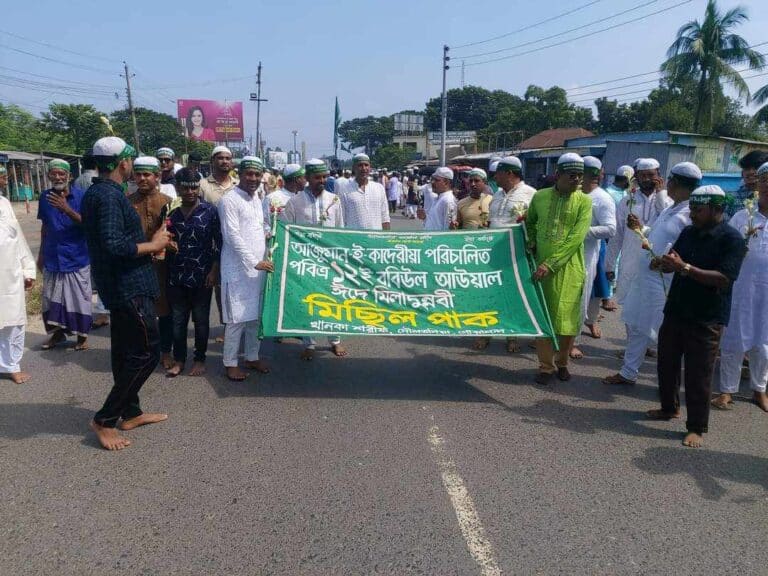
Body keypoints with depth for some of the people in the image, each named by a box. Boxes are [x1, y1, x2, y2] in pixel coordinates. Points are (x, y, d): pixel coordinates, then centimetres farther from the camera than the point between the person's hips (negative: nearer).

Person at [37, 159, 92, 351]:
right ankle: (58, 332, 28)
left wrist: (66, 209, -30)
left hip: (76, 258, -4)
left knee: (79, 298, 4)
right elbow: (45, 227, 13)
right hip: (52, 258, 4)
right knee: (51, 298, 11)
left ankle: (82, 335, 18)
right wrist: (41, 253, 16)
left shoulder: (81, 196, -9)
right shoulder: (45, 197, 4)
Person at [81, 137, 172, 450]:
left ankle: (130, 413, 29)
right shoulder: (110, 195, -20)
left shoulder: (94, 193, 12)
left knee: (126, 351, 17)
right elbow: (114, 245, -29)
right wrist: (153, 245, -15)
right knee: (147, 352, -2)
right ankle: (105, 419, 6)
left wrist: (150, 244, 10)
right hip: (129, 287, -10)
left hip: (120, 286, 10)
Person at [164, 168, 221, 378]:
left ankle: (200, 359, 22)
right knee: (178, 320, 9)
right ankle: (178, 359, 21)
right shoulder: (172, 214, 7)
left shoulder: (210, 211, -4)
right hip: (177, 277, 3)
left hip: (202, 276, -3)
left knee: (201, 320, 8)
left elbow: (219, 242, -5)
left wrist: (214, 271, -9)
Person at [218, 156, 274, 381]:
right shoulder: (229, 200, -10)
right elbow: (232, 236, -16)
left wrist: (263, 259, 10)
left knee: (256, 315, 12)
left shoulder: (256, 199, 14)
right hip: (238, 269, -7)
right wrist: (254, 262, -19)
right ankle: (230, 363, 10)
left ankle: (252, 357, 25)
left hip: (258, 267, 7)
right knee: (237, 318, -3)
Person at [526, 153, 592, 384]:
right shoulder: (540, 196, 4)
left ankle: (562, 362, 26)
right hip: (541, 266, 2)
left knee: (568, 319, 4)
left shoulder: (584, 201, -3)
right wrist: (531, 245, 4)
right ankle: (546, 365, 19)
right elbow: (529, 223, 22)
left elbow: (576, 238, -12)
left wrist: (550, 264, -19)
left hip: (568, 268, -1)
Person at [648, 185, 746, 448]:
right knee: (666, 364, 16)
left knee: (698, 375, 0)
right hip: (675, 311, 6)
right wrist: (668, 263, -13)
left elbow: (724, 278, -21)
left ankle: (697, 428, 13)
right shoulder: (688, 232, 8)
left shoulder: (732, 239, -11)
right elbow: (671, 265, 12)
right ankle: (669, 408, 36)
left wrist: (684, 267, -26)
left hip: (706, 320, -6)